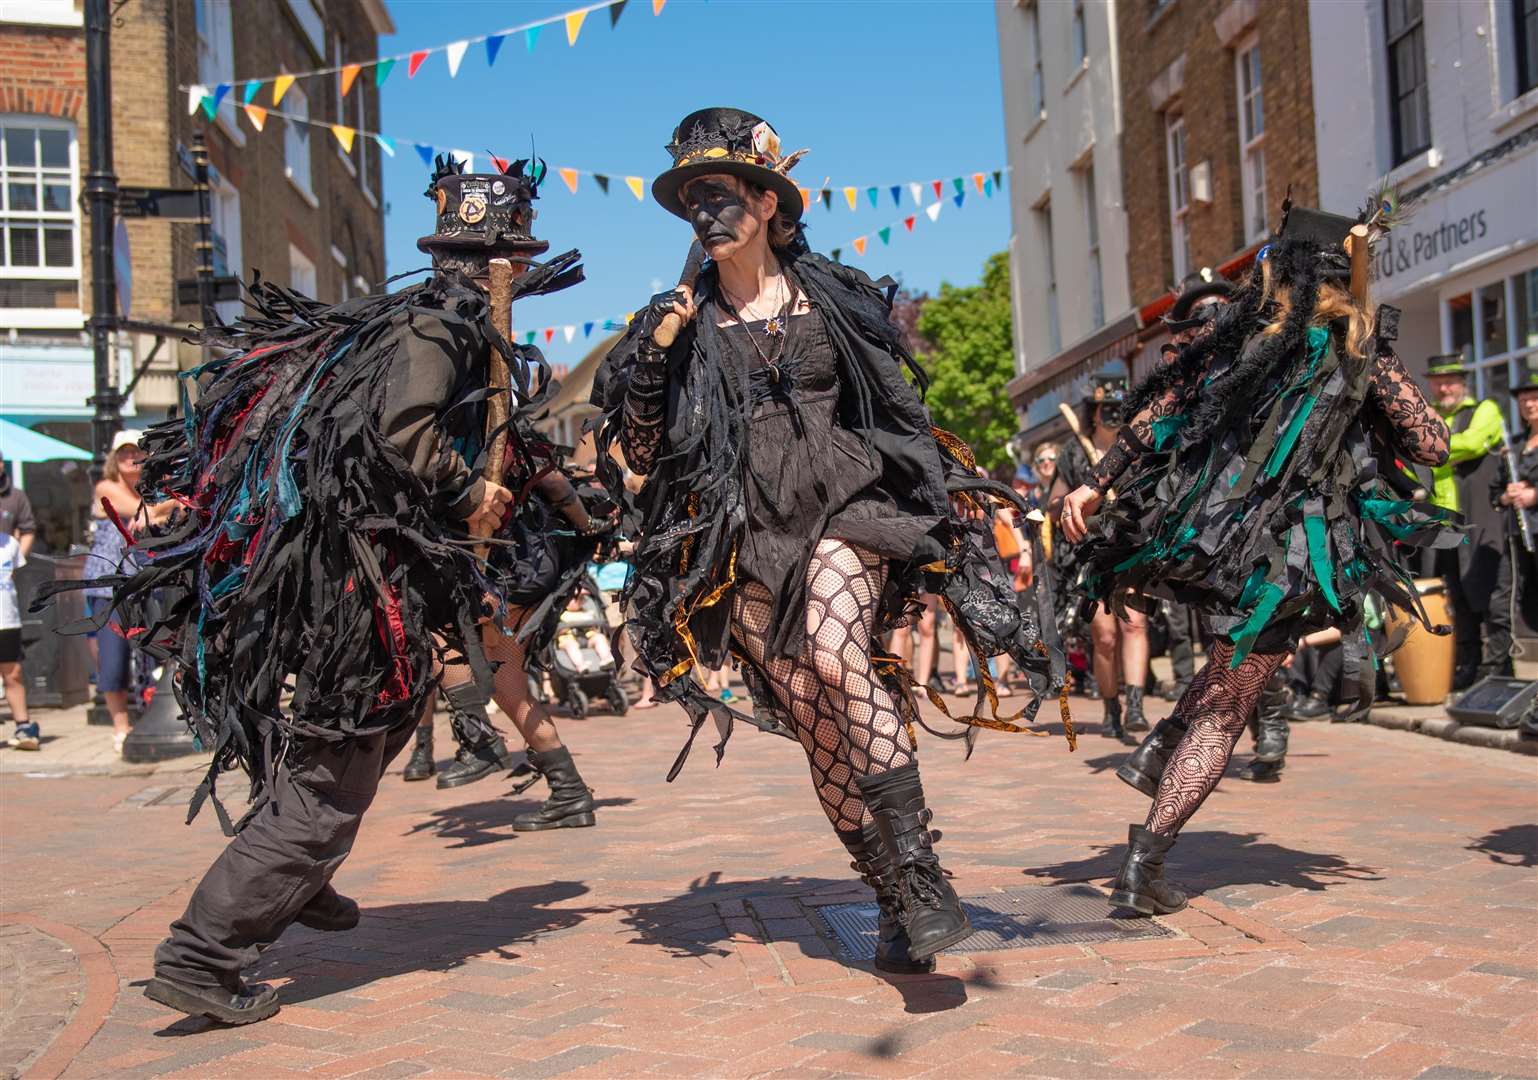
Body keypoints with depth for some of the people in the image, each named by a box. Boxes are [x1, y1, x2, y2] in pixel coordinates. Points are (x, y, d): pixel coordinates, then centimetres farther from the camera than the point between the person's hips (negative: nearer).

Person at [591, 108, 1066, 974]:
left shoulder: (835, 296, 9)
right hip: (745, 534, 2)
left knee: (834, 654, -29)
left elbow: (901, 409, 15)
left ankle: (922, 872, -23)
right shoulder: (682, 322, 11)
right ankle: (897, 902, 8)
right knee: (812, 717, -5)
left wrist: (938, 504, 9)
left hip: (842, 508, -2)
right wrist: (651, 360, -8)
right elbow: (640, 451, 7)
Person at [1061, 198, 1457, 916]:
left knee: (1234, 659, 32)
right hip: (1282, 555, -3)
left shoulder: (1235, 328, 7)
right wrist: (1372, 420, 22)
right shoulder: (1363, 347, 1)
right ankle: (1143, 867, -2)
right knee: (1224, 712, 3)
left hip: (1198, 529, 4)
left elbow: (1155, 410, 4)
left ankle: (1158, 746, 14)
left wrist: (1097, 484, 7)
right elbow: (1432, 447, 5)